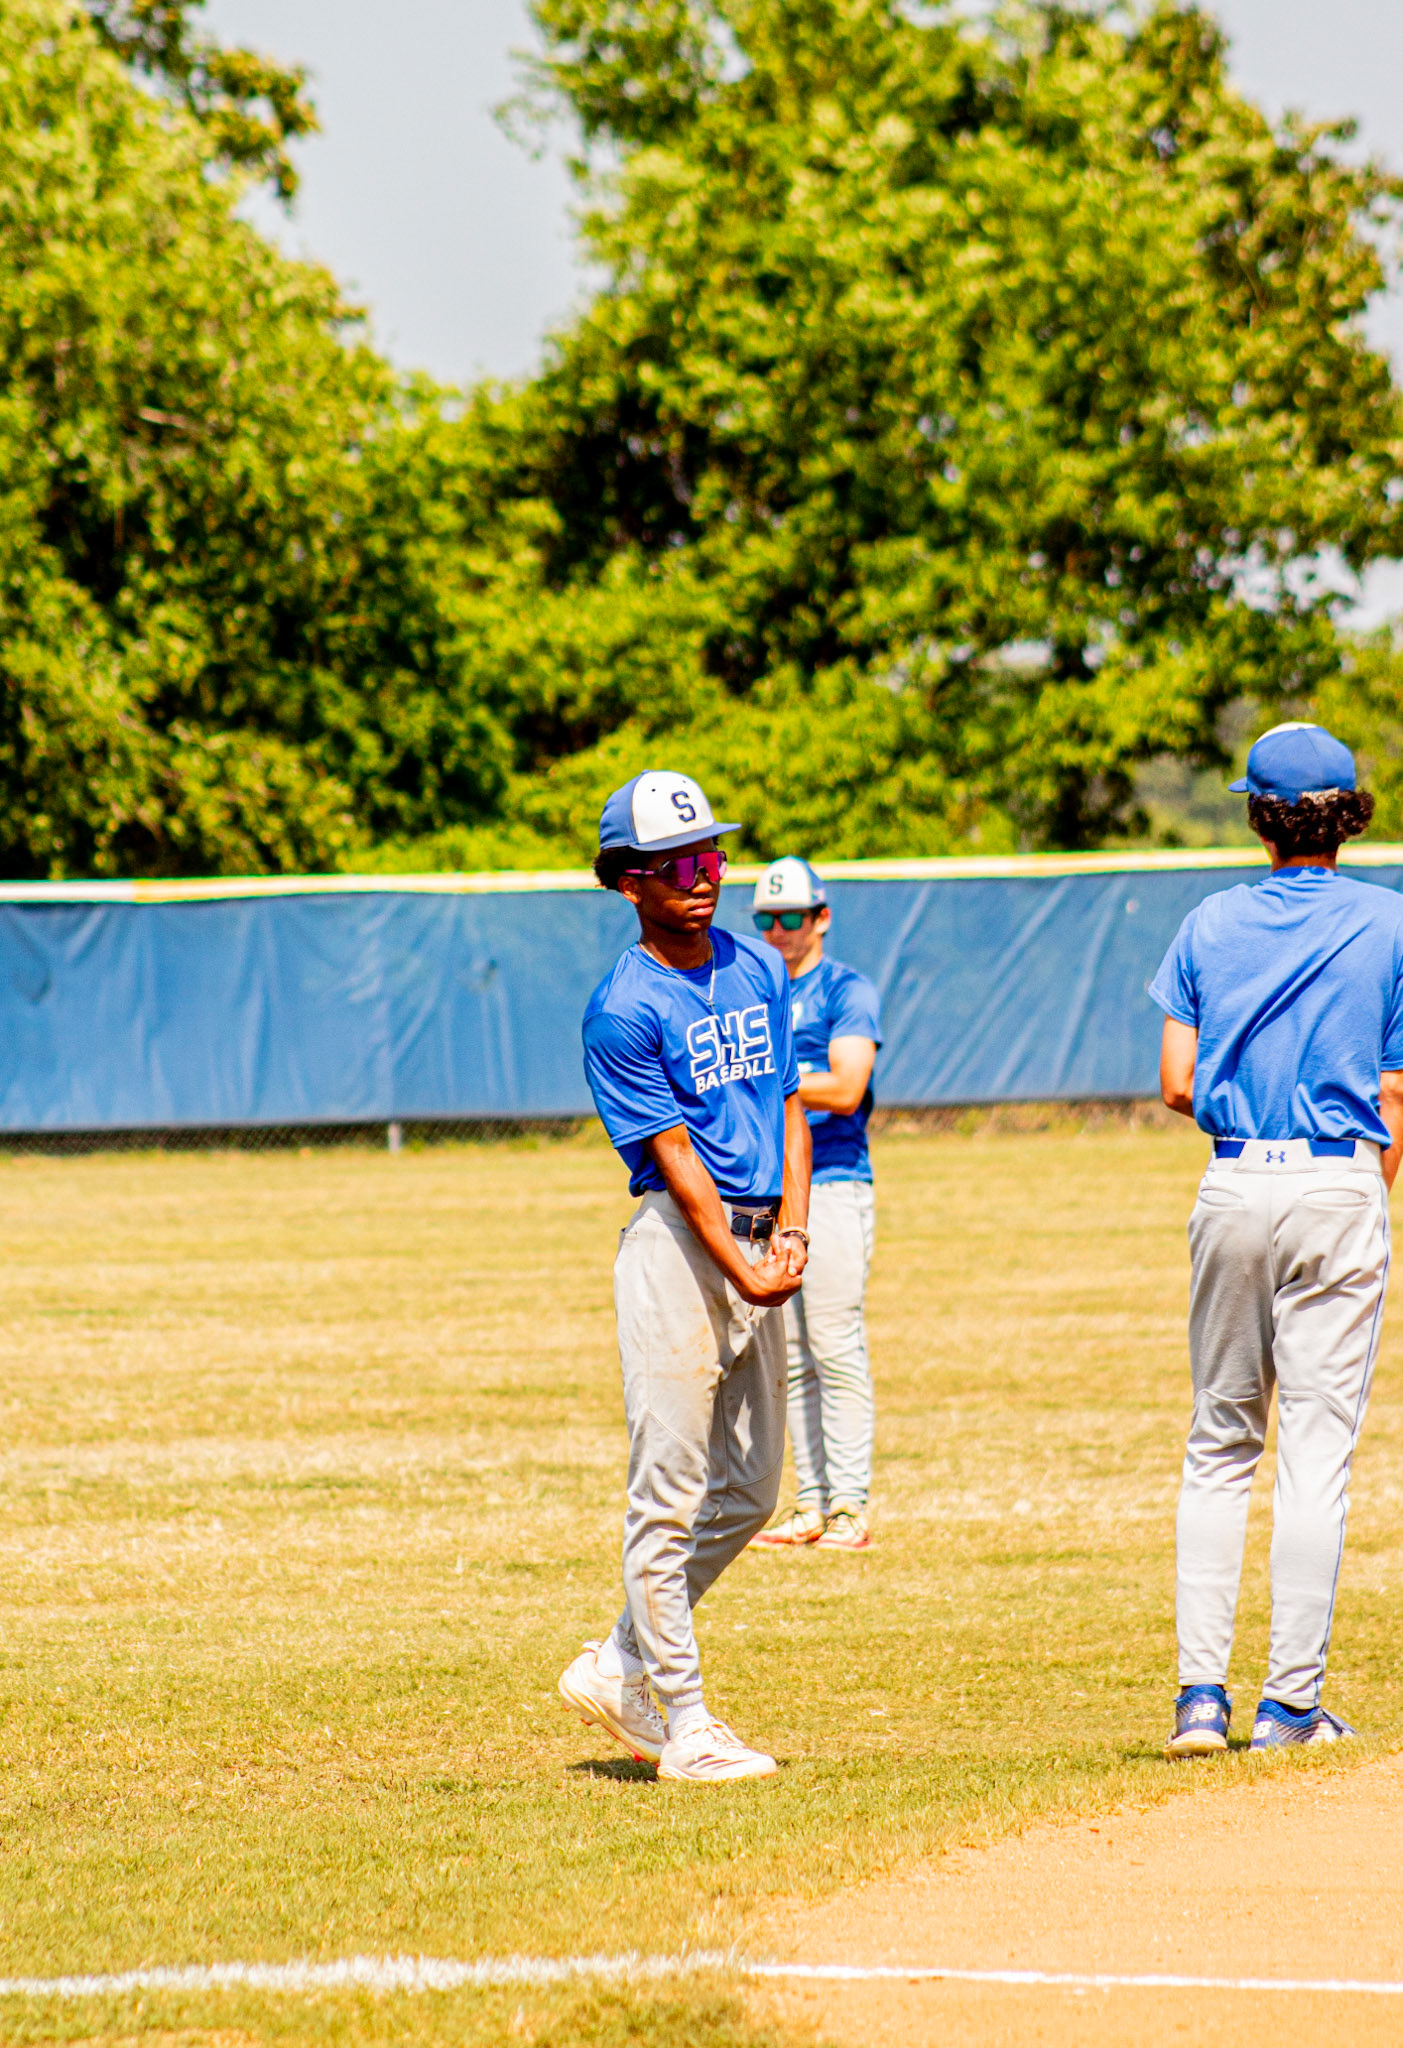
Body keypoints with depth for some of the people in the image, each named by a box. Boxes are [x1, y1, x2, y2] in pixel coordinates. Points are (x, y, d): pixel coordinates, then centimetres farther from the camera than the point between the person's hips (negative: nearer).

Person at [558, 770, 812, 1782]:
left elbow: (789, 1104, 12)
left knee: (750, 1491, 13)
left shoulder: (761, 970, 12)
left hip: (759, 1243, 8)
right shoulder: (624, 1010, -10)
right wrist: (740, 1271, -21)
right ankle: (687, 1724, -3)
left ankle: (618, 1668, 25)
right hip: (679, 1244, -8)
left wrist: (791, 1230, -3)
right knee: (670, 1497, -5)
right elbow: (674, 1153, -15)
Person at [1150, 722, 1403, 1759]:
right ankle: (1292, 1701, -2)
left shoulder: (1210, 924, 5)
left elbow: (1178, 1082, 2)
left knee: (1220, 1440, 11)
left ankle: (1201, 1692, 4)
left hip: (1233, 1184, 2)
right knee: (1317, 1448, 0)